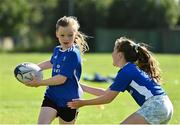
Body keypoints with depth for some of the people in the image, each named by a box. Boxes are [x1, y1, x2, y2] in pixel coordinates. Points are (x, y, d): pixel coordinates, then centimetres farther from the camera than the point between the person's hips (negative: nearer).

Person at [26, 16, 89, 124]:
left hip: (69, 100, -5)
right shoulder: (57, 50, 5)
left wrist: (40, 83, -16)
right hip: (52, 96, 5)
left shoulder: (73, 54, -19)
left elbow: (62, 78, -24)